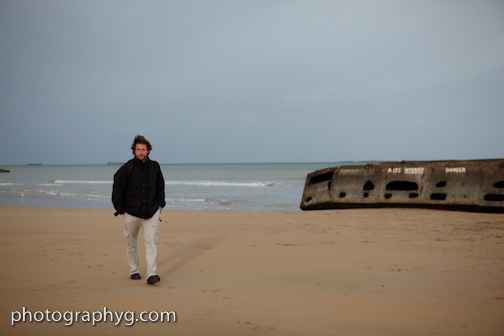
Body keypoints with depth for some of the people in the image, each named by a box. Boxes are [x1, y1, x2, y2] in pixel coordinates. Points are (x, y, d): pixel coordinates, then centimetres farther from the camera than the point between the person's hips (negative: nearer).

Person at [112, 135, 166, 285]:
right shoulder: (126, 168, -6)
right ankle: (134, 271, 26)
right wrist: (121, 209, -3)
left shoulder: (155, 167, 4)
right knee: (131, 243, 9)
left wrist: (160, 205, 11)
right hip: (131, 212, -1)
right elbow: (117, 190, -1)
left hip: (151, 211, 1)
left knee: (151, 241, -8)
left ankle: (151, 274, -10)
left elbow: (160, 187, 17)